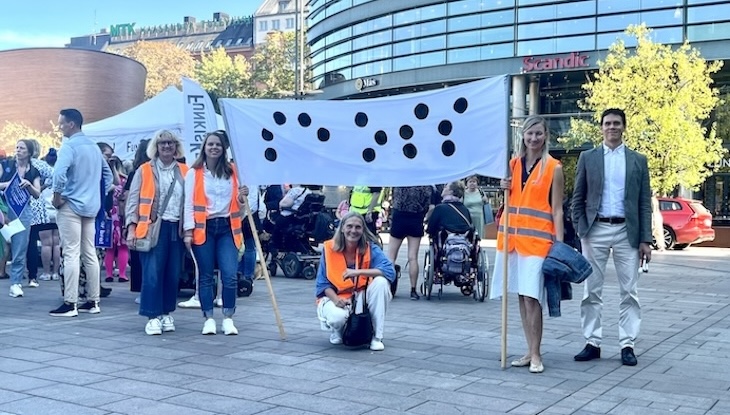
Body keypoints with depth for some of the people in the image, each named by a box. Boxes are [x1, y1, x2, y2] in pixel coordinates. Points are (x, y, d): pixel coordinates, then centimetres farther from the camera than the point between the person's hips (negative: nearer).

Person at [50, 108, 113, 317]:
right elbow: (108, 173, 22)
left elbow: (59, 173, -27)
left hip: (71, 206, -8)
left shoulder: (69, 146, -11)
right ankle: (93, 301, 14)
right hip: (91, 207, 8)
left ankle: (70, 304, -6)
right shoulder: (94, 146, 14)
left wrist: (57, 196, -14)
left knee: (71, 254, -6)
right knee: (90, 254, 10)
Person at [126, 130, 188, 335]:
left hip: (176, 228, 3)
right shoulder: (144, 171, 4)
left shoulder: (184, 172, 10)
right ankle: (153, 317, 1)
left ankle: (167, 313, 19)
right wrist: (131, 228, -7)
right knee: (152, 274, -6)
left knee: (173, 274, 6)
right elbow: (133, 200, 2)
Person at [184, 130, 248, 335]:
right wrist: (188, 231, -9)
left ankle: (228, 319, 5)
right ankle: (209, 319, 12)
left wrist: (242, 197, -7)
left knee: (230, 275, -6)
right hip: (203, 228, -2)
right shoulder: (194, 173, 2)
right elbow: (189, 204, -2)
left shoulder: (232, 172, 10)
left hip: (226, 227, 2)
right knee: (206, 276, 3)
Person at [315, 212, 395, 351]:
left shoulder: (370, 248, -11)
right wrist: (336, 299, -24)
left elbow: (390, 271, -26)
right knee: (338, 316, -36)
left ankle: (377, 337, -16)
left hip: (362, 297, 1)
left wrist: (359, 272, -34)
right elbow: (323, 283, -5)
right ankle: (337, 331, 8)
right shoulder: (329, 248, -9)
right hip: (335, 298, -1)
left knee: (381, 282, -27)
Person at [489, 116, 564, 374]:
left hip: (538, 238, -5)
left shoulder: (553, 168, -2)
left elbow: (557, 210, -3)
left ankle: (536, 354, 1)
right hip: (512, 236, 5)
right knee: (521, 296, 8)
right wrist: (505, 189, 0)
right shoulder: (513, 164, 10)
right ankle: (530, 351, 16)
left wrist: (560, 244, -9)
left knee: (532, 297, -9)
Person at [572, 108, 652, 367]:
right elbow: (578, 198, 7)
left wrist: (645, 239, -2)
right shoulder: (588, 158, 7)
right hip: (595, 230, 0)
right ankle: (592, 343, 11)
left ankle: (627, 345, 9)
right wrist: (579, 230, -3)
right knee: (592, 291, 4)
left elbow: (645, 203, 5)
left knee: (629, 292, 2)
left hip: (627, 231, 0)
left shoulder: (638, 160, 8)